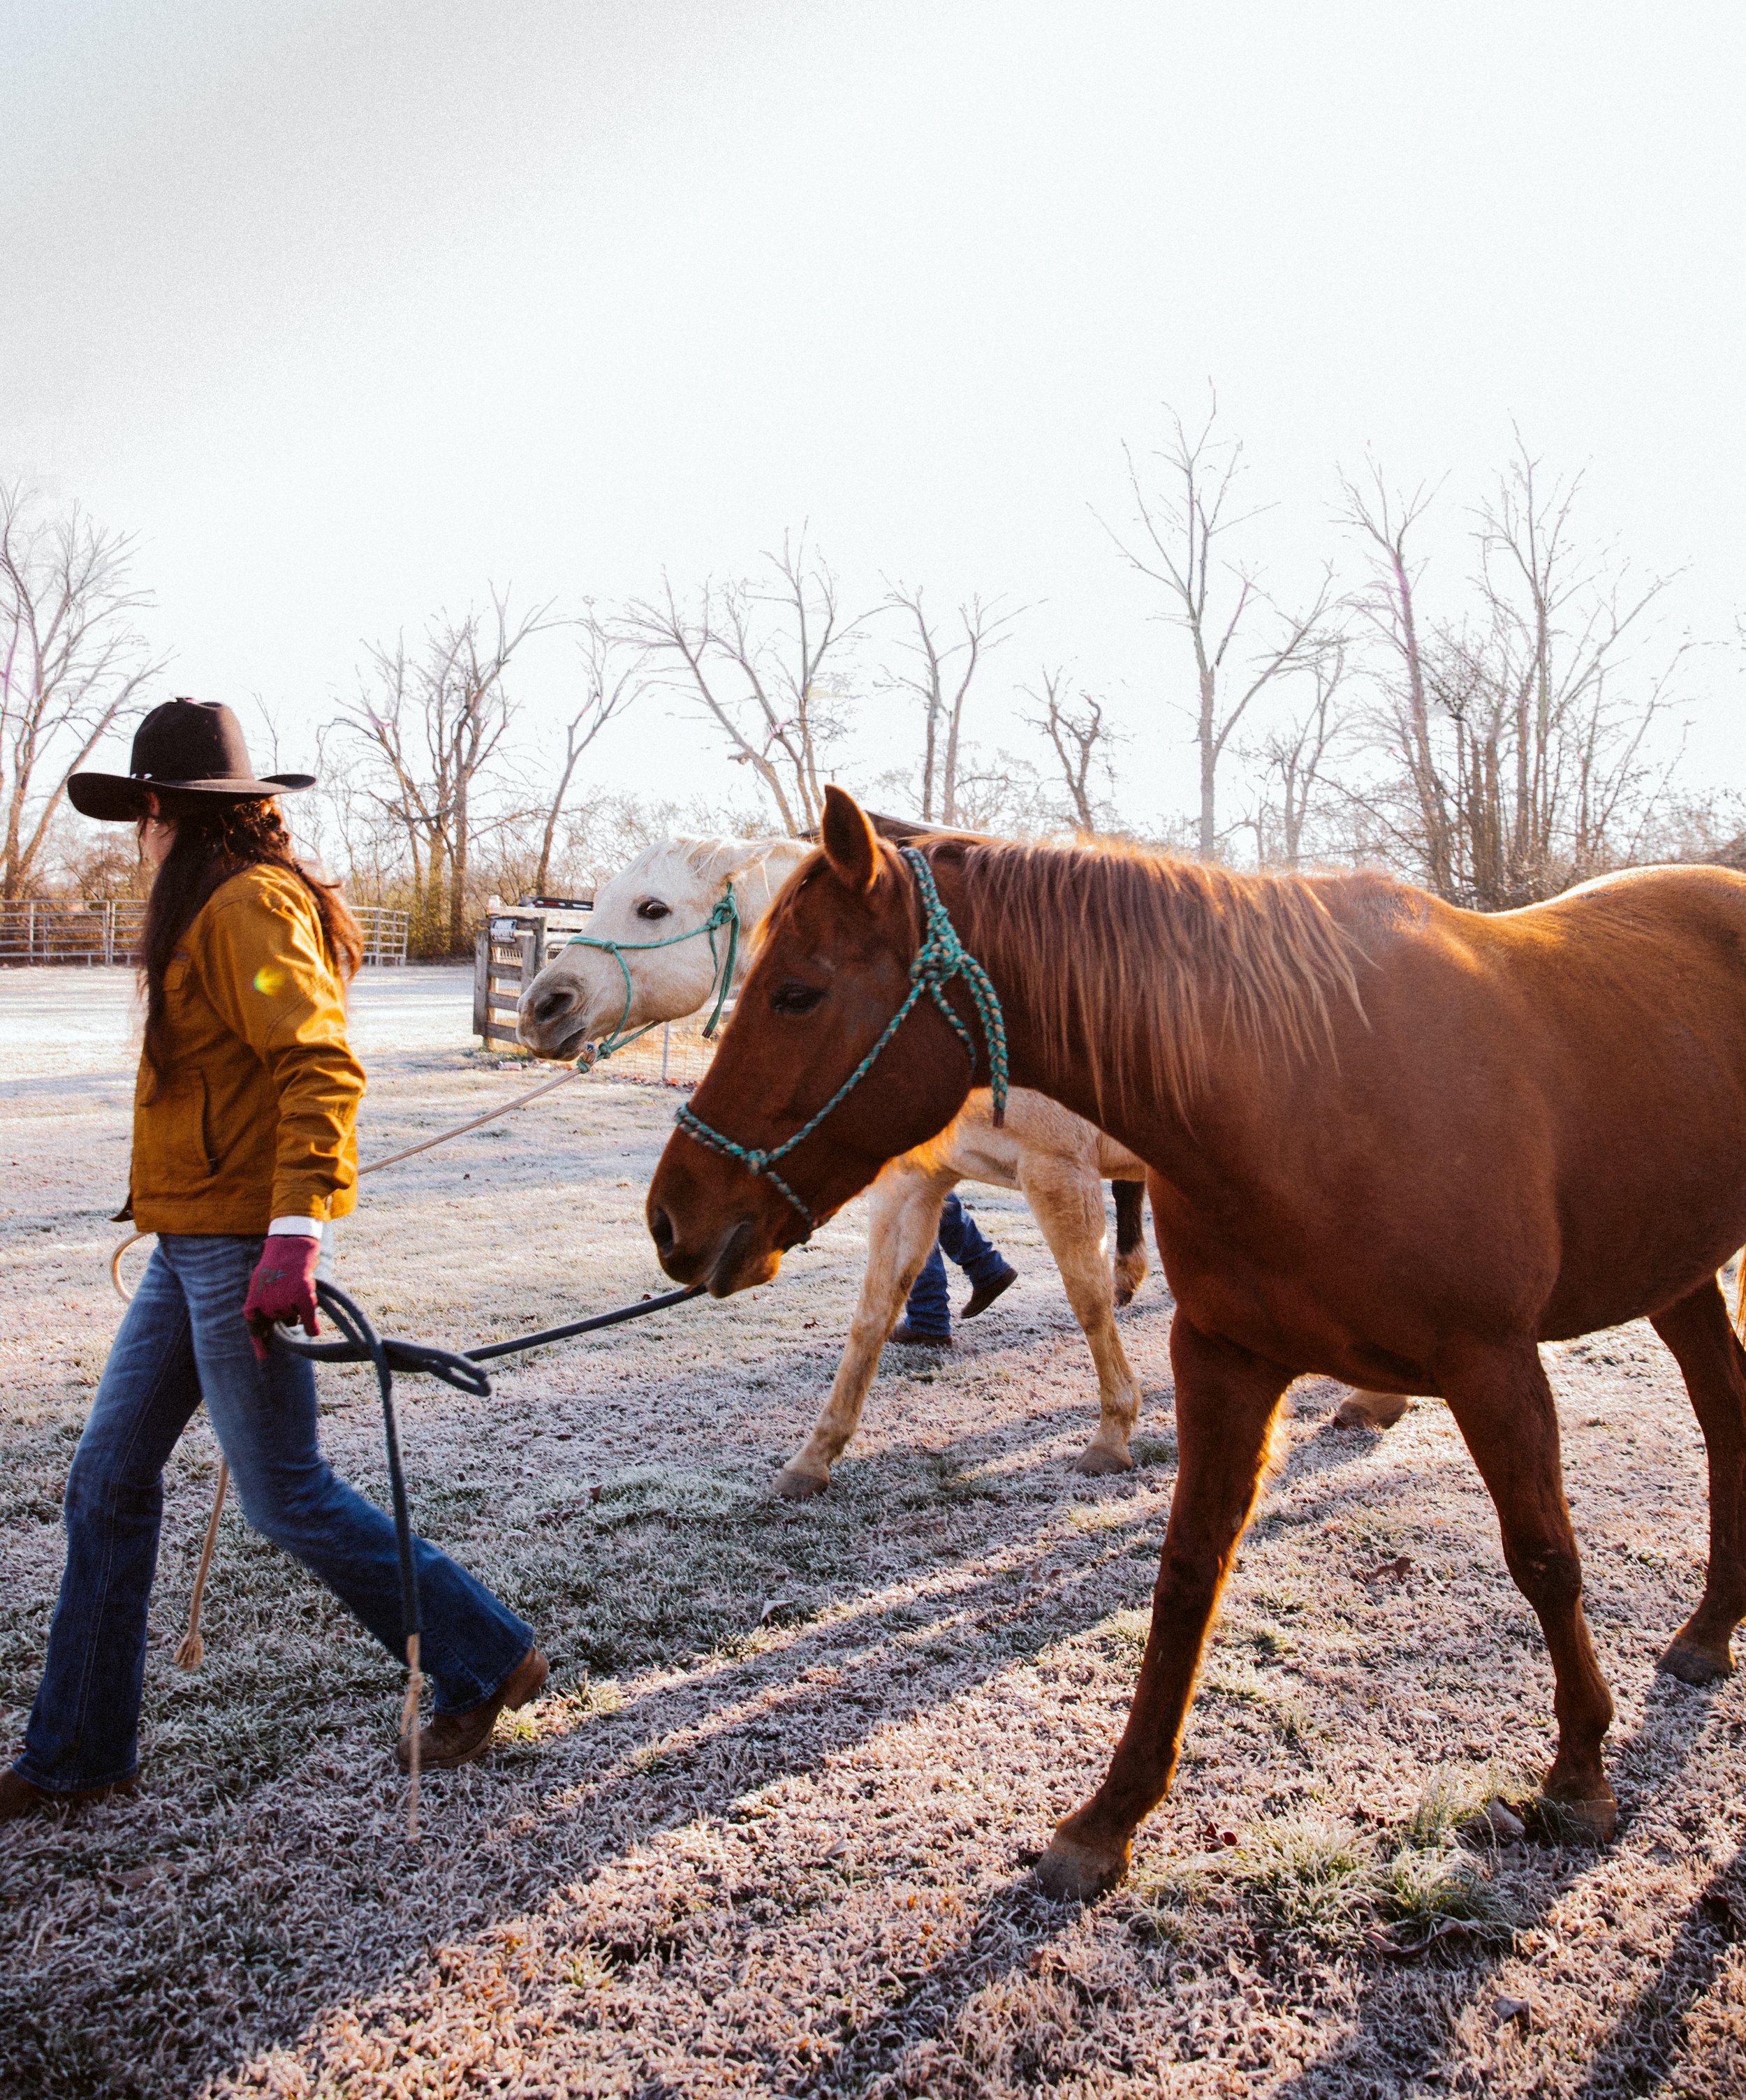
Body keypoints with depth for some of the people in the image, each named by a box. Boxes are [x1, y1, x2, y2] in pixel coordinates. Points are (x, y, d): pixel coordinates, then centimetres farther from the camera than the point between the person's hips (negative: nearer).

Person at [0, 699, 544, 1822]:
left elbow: (323, 1069, -27)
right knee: (109, 1479, 14)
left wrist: (293, 1235, -34)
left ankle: (486, 1658, 16)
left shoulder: (251, 907, -15)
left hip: (240, 1249, -10)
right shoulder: (214, 912, 16)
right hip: (191, 1244, 10)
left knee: (287, 1495, 0)